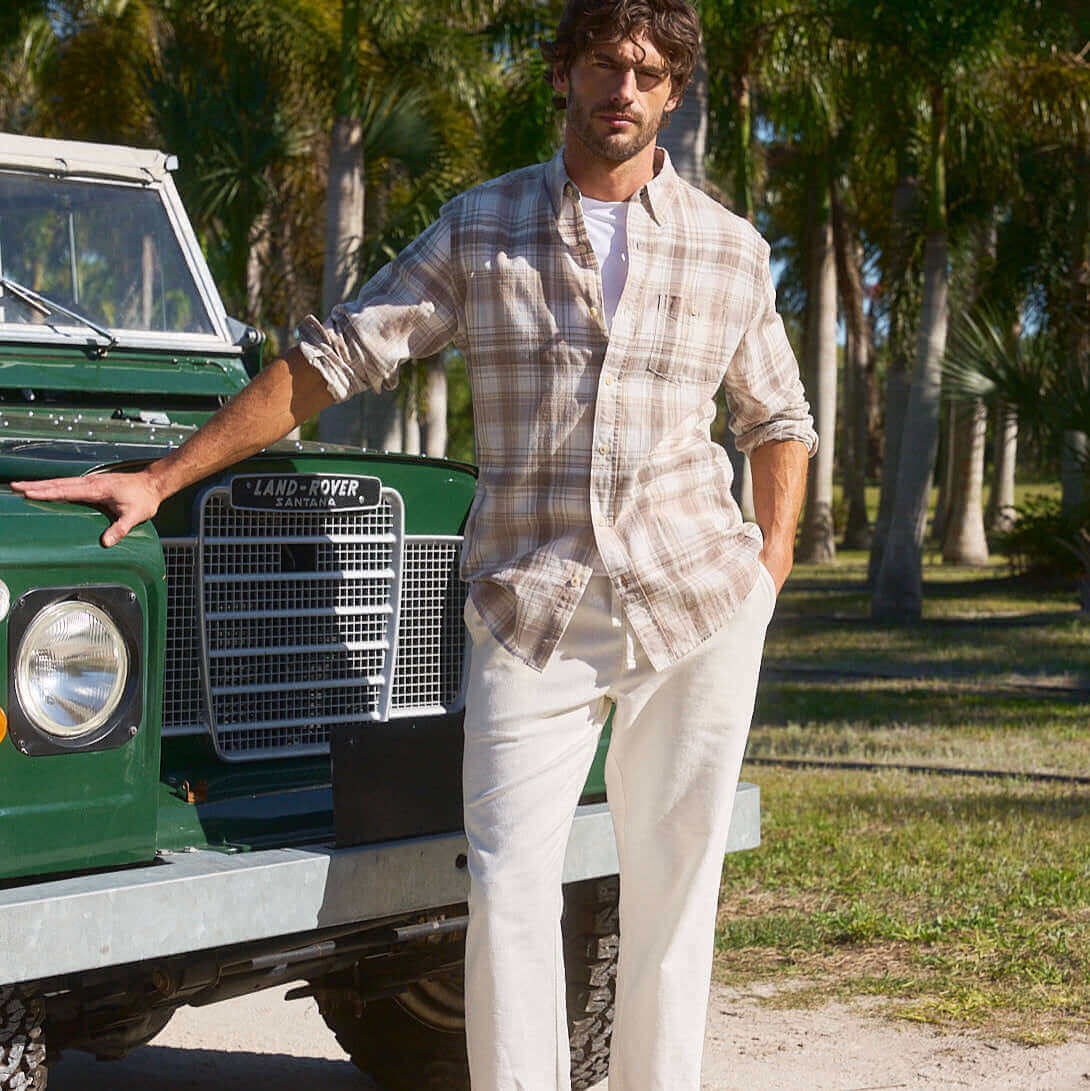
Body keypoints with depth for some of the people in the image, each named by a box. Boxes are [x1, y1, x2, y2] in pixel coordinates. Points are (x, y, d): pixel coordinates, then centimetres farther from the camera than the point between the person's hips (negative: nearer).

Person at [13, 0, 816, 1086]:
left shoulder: (729, 248, 8)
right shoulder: (480, 225, 6)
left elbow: (778, 420, 19)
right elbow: (333, 356, 4)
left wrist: (771, 569, 5)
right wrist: (158, 480, -1)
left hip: (694, 601, 1)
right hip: (529, 608, -1)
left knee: (670, 881, 5)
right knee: (509, 881, -9)